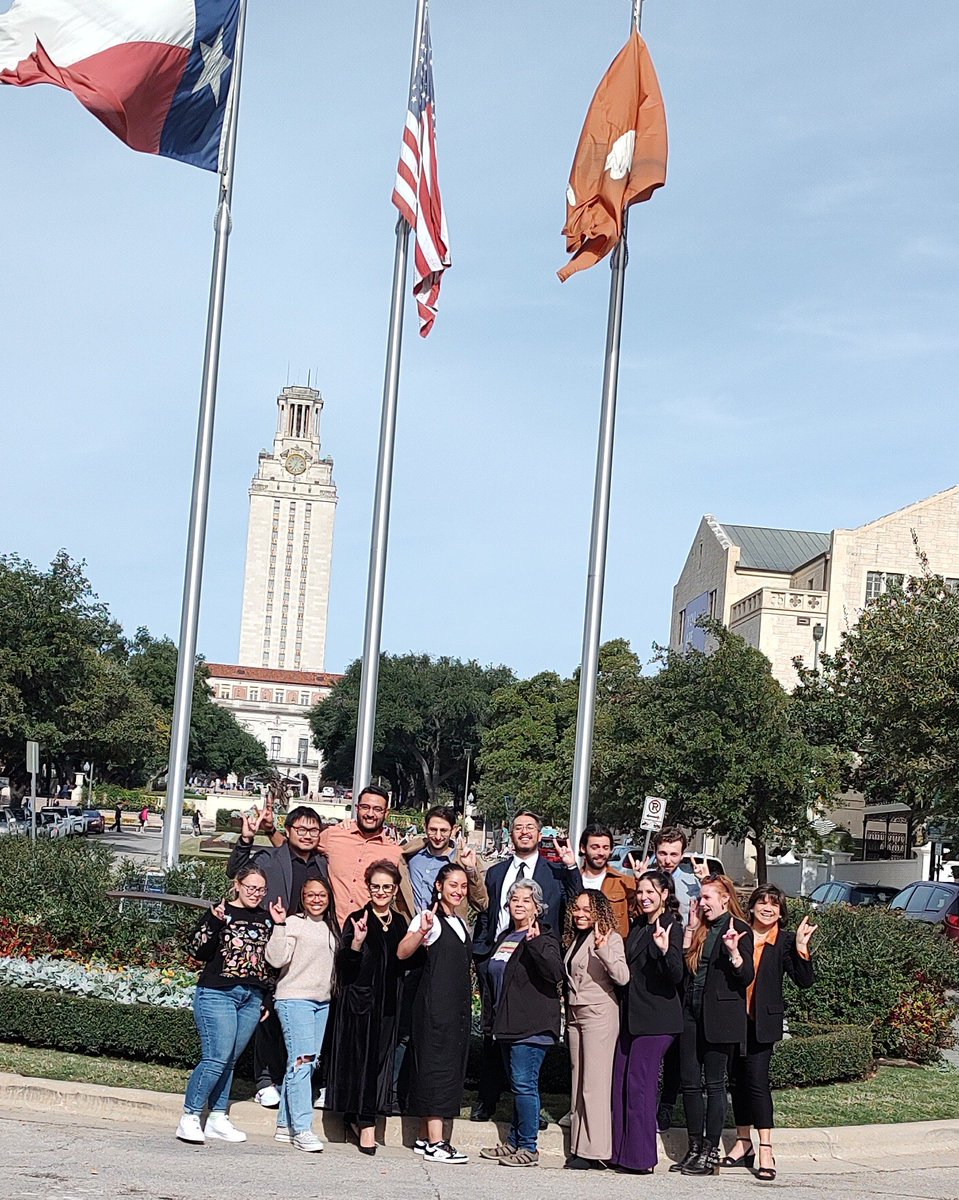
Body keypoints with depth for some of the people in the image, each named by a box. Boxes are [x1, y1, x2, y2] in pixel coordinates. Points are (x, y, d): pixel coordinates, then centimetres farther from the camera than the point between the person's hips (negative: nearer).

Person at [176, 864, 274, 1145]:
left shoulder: (267, 919, 14)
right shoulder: (220, 913, -1)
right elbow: (199, 952, -9)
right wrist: (215, 923, -19)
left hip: (252, 998, 5)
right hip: (217, 993, -5)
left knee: (229, 1061, 8)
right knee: (216, 1058, -13)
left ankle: (217, 1119, 14)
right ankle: (189, 1118, -6)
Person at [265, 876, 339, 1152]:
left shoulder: (331, 928, 17)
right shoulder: (293, 923, -4)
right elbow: (277, 959, -14)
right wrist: (279, 925, -21)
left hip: (323, 1002, 8)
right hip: (295, 999, -7)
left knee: (311, 1063, 6)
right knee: (301, 1060, -14)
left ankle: (285, 1125, 13)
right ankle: (302, 1129, -14)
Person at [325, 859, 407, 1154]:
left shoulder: (400, 924, 12)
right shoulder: (357, 920, -3)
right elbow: (344, 966, -10)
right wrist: (357, 942, -26)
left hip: (388, 1005, 5)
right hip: (359, 1002, -5)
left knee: (381, 1059, 3)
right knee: (361, 1059, -5)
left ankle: (359, 1118, 14)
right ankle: (366, 1125, 0)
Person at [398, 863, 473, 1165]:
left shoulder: (461, 923, 17)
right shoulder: (430, 918, -8)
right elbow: (403, 953, -23)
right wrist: (422, 931, -39)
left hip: (458, 1004, 8)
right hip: (435, 1003, -8)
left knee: (451, 1066, 8)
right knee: (437, 1064, -10)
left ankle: (425, 1137, 13)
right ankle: (434, 1142, -10)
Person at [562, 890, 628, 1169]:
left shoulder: (611, 938, -8)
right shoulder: (574, 939, 15)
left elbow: (622, 977, -22)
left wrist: (603, 949, -32)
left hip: (600, 1013, -8)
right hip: (575, 1013, 8)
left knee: (594, 1083, -9)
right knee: (578, 1083, 9)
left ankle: (594, 1150, -8)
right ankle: (578, 1148, 12)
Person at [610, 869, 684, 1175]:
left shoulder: (671, 927, -9)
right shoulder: (637, 928, 16)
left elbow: (676, 976, -19)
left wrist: (665, 950, -35)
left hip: (656, 1020, -8)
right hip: (632, 1017, 8)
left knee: (639, 1084, -8)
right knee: (620, 1083, 7)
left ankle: (641, 1158, -2)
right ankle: (621, 1152, 12)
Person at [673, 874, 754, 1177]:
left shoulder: (738, 929, -6)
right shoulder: (702, 929, 16)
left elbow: (747, 977, -11)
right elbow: (683, 965, 10)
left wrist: (734, 951, -28)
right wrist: (691, 928, 9)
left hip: (719, 1017, -7)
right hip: (692, 1013, 7)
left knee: (714, 1083, -1)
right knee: (689, 1082, 7)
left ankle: (711, 1152, 5)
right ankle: (694, 1148, 15)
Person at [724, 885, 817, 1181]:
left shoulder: (785, 941, -3)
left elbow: (805, 981, -9)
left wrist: (801, 948, -19)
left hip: (761, 1023, -3)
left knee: (757, 1079, -10)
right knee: (738, 1079, 10)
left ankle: (765, 1150, -6)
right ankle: (743, 1143, 21)